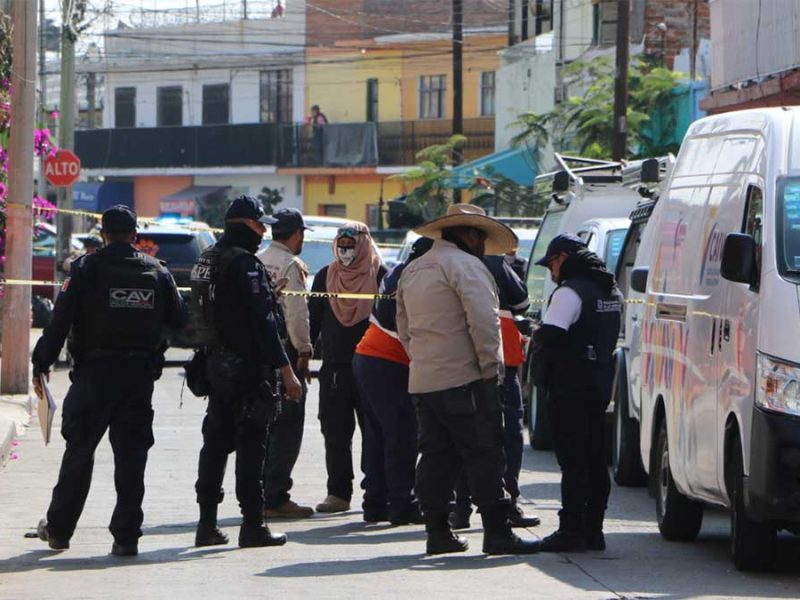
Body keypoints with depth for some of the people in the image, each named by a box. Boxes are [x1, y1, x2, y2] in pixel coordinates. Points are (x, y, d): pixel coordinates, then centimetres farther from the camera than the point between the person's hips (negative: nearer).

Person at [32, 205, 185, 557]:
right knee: (131, 455, 5)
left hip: (95, 372, -2)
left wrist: (41, 364, -4)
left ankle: (58, 530, 17)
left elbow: (60, 321, -9)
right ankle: (126, 536, 1)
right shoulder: (157, 272, 5)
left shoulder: (87, 269, -6)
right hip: (140, 375, 2)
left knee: (79, 450, 9)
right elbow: (178, 321, 11)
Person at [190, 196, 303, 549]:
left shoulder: (206, 261, 13)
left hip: (216, 364, 9)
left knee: (215, 443, 12)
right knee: (250, 446, -5)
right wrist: (285, 370, -18)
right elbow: (263, 321, -20)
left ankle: (207, 525, 14)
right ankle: (252, 526, -5)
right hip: (247, 368, -9)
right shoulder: (245, 264, -16)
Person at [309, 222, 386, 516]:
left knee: (374, 432, -2)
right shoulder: (325, 276, 11)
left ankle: (376, 494, 2)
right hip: (334, 367, 4)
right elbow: (313, 319, 15)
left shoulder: (380, 275, -1)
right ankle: (338, 492, 10)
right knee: (335, 432, 4)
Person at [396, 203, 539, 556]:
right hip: (464, 380, -8)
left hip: (422, 380, 8)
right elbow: (482, 319, -19)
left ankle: (437, 533, 9)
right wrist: (491, 365, -13)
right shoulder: (464, 265, -9)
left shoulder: (412, 271, 20)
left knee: (436, 456, 10)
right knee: (484, 454, -6)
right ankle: (497, 533, -9)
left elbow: (405, 330, 24)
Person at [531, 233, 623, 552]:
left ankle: (571, 530, -7)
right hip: (600, 384, 9)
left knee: (572, 461, -7)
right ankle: (592, 529, 14)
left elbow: (549, 335, -23)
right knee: (595, 461, 11)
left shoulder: (571, 292, -14)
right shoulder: (611, 291, 15)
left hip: (570, 387, -9)